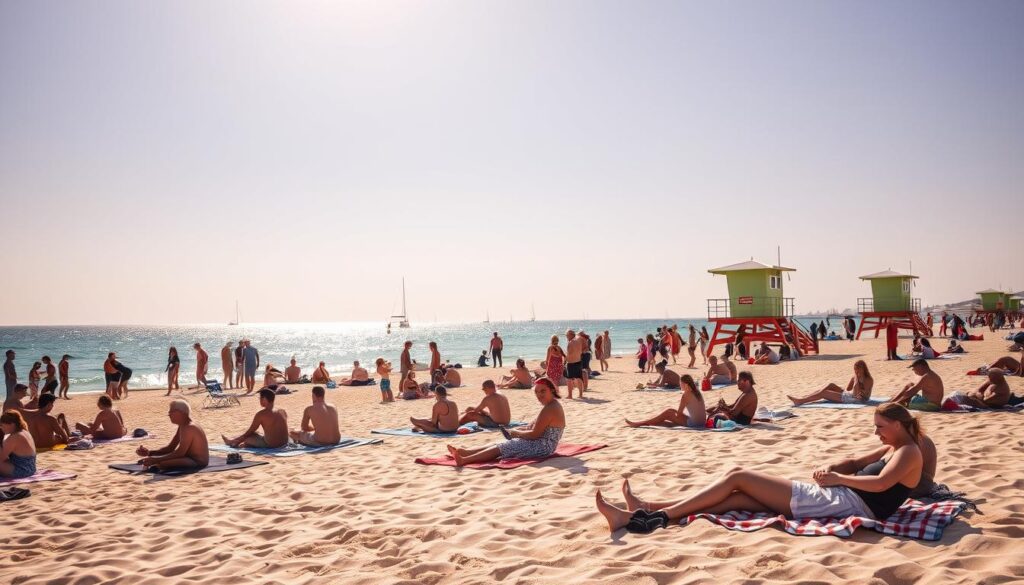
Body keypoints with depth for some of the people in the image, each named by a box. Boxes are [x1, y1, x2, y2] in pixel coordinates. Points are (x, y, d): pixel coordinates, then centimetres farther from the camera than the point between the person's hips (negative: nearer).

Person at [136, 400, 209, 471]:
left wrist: (156, 460, -25)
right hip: (191, 458, 11)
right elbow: (170, 448, 13)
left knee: (162, 463, -26)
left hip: (197, 463, -11)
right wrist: (149, 453, 1)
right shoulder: (182, 427, 12)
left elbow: (179, 453, -25)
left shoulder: (189, 428, -19)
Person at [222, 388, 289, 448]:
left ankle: (231, 442, 47)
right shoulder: (283, 412, 3)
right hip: (284, 443, 6)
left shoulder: (261, 414, -13)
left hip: (270, 445, -6)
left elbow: (249, 432, -3)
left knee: (248, 436, 19)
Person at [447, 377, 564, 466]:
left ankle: (464, 460, -19)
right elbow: (532, 427, 18)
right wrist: (515, 431, 3)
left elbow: (535, 434, -22)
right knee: (500, 445, 6)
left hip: (542, 447, -10)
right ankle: (463, 452, 2)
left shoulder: (549, 409, -19)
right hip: (543, 445, 10)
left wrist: (516, 433, -7)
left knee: (499, 449, -14)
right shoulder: (552, 406, 15)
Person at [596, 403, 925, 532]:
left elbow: (879, 483, -22)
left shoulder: (909, 452, -4)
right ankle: (646, 513, -5)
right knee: (738, 498, -1)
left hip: (847, 503, -9)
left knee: (738, 477, -10)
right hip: (838, 498, 9)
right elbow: (855, 463, 29)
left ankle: (657, 515, -11)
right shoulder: (893, 448, 24)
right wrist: (830, 469, 7)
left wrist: (838, 478, -11)